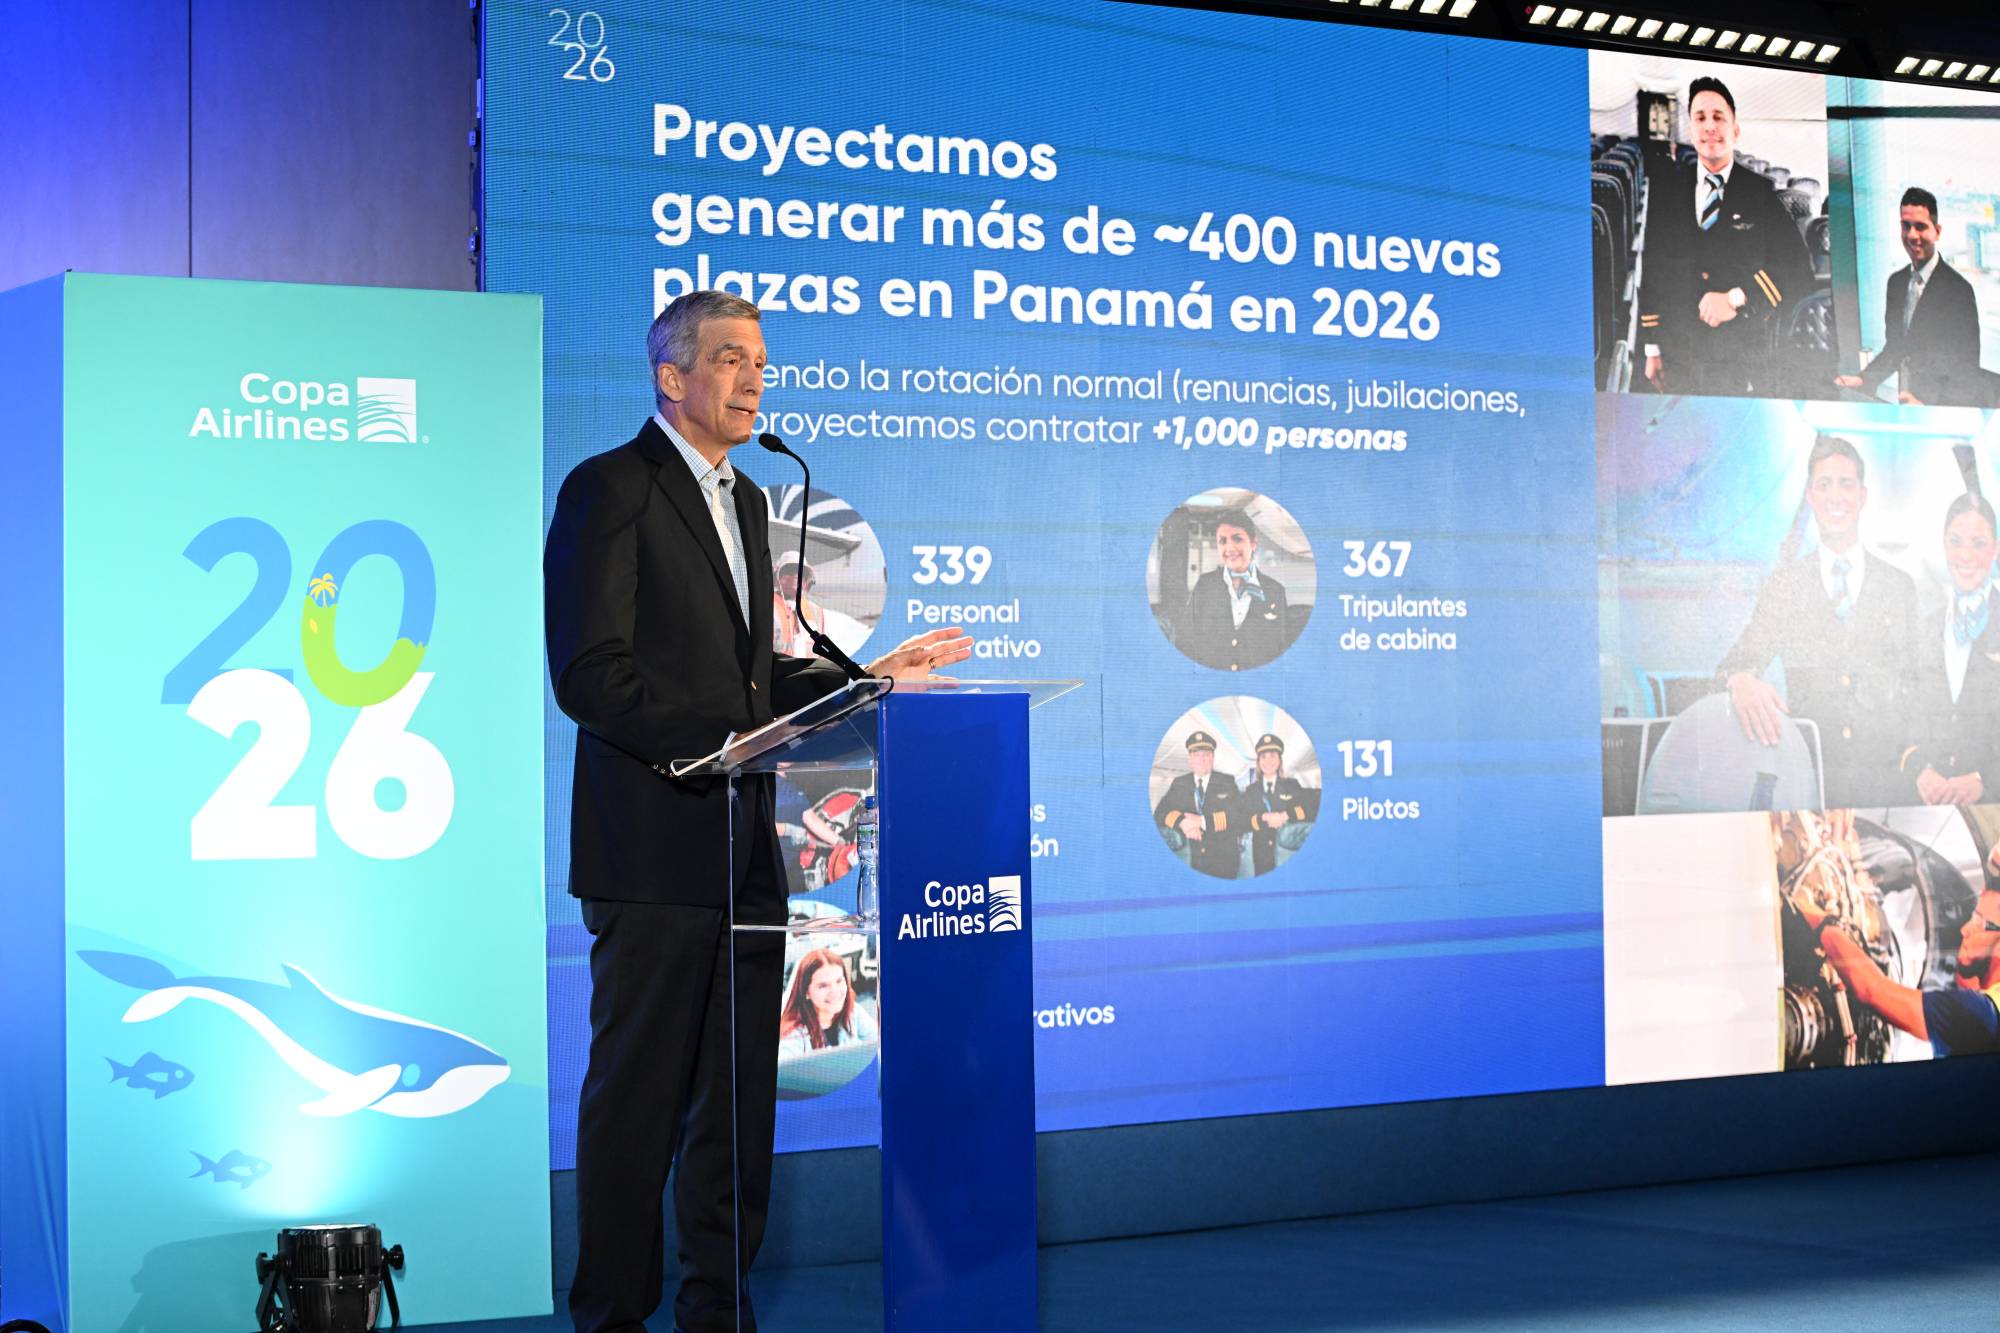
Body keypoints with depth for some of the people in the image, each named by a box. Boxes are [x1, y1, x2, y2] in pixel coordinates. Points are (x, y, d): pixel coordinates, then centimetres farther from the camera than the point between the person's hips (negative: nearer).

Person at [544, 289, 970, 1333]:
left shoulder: (742, 499, 20)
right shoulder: (608, 490, -7)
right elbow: (590, 677, -16)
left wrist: (868, 679, 13)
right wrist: (725, 734, -22)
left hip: (743, 851, 8)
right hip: (655, 849, -8)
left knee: (739, 1092, 11)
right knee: (637, 1092, -2)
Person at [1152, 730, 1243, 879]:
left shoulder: (1227, 783, 1)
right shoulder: (1179, 785, 8)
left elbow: (1237, 816, -10)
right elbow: (1160, 813, 0)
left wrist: (1202, 821, -20)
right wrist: (1182, 822, -20)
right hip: (1195, 860, 2)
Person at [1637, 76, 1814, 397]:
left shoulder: (1763, 193, 2)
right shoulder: (1665, 190, 9)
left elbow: (1798, 271, -3)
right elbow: (1652, 272, 10)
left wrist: (1736, 299, -14)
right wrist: (1652, 347, 6)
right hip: (1678, 361, 2)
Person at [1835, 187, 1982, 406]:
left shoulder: (1957, 289, -13)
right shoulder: (1896, 282, 8)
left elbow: (1967, 371, -14)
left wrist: (1930, 410, -25)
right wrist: (1863, 379, 0)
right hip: (1904, 405, 6)